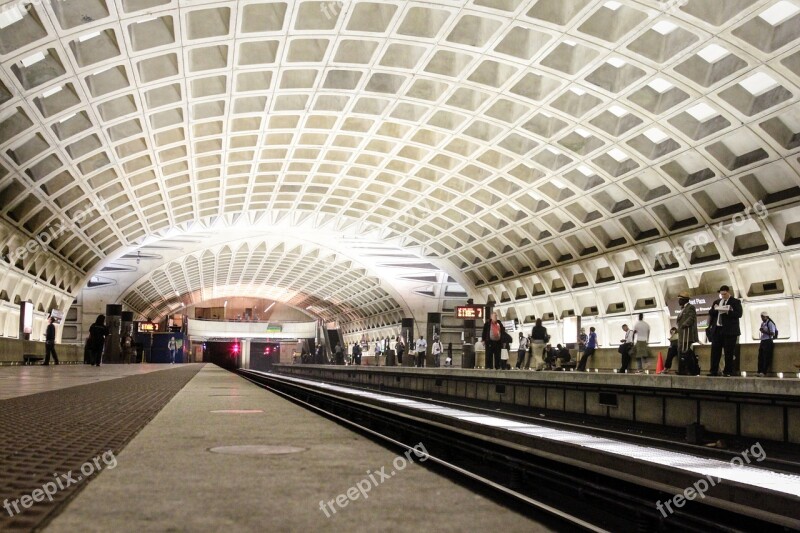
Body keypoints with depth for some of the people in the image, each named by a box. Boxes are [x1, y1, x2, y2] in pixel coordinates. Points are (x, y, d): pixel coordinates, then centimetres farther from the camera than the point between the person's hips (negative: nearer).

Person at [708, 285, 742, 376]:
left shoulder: (735, 302, 3)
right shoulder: (716, 302, 19)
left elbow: (739, 314, -9)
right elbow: (710, 313, 15)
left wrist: (728, 311, -21)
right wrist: (715, 309, -6)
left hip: (729, 330, -5)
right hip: (717, 329, 5)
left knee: (729, 352, -2)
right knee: (715, 350, 2)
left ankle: (728, 371, 2)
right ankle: (714, 371, 4)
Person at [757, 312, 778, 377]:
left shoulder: (770, 323, -8)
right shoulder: (762, 324, 17)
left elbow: (773, 333, -15)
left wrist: (764, 331, -19)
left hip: (768, 341, -8)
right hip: (763, 341, 8)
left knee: (766, 357, -9)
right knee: (760, 357, 4)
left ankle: (764, 372, -11)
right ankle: (760, 371, 5)